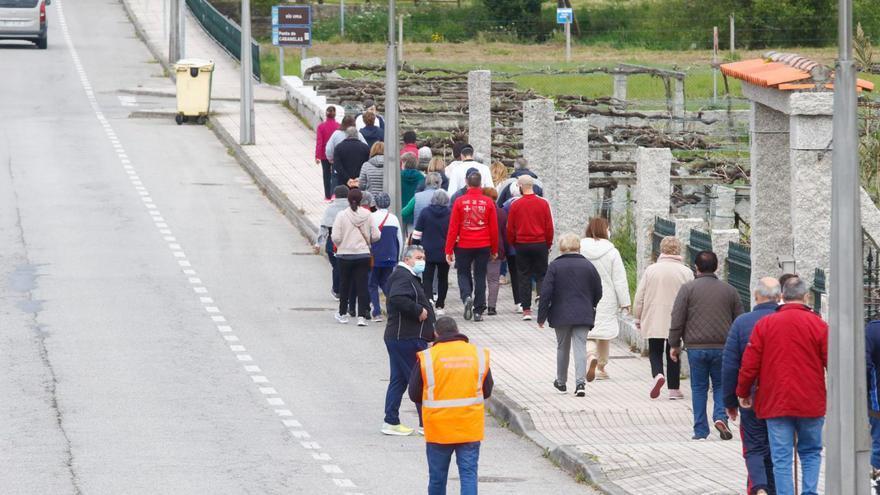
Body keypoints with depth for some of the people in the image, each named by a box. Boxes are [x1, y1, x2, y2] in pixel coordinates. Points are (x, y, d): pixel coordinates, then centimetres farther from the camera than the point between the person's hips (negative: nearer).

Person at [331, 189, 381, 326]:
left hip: (345, 254, 0)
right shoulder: (367, 215, -6)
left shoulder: (342, 215, -11)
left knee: (345, 284, 15)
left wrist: (340, 245, 9)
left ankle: (343, 314, 26)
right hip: (363, 255, 1)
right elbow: (376, 236, -3)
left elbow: (336, 237, -12)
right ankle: (362, 316, -6)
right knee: (362, 285, 2)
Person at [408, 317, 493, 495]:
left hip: (438, 428, -1)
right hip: (470, 428, 1)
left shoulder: (427, 357, -6)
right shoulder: (479, 355, 1)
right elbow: (487, 392, 11)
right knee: (469, 474, 1)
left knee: (437, 476, 12)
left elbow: (414, 395, 1)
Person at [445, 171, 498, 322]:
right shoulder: (488, 203, -3)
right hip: (483, 246, 1)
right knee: (480, 277, 10)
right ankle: (478, 311, 9)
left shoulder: (460, 202, -6)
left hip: (463, 246, -1)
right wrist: (494, 250, 12)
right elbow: (494, 228, 1)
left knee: (463, 273, 15)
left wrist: (449, 250, 1)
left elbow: (453, 228, -5)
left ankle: (467, 297, -13)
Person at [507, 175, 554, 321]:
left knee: (524, 277, 6)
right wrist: (548, 244, 12)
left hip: (522, 245, 0)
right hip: (540, 244, 0)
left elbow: (510, 228, 0)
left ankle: (526, 310, 3)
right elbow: (549, 227, 0)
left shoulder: (515, 205, -6)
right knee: (541, 276, 7)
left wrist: (513, 243, 15)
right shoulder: (543, 204, -4)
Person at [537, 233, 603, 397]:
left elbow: (546, 293, -8)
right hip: (583, 315, 1)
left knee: (562, 348, 15)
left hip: (561, 315, -1)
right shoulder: (588, 266, 2)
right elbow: (598, 292, 9)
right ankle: (580, 382, -19)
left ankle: (561, 382, 28)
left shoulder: (554, 266, -6)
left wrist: (541, 316, 0)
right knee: (580, 347, -3)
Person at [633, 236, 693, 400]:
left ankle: (657, 374, -16)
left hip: (653, 322, 0)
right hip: (676, 322, 0)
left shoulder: (651, 270, -3)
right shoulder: (686, 272, -4)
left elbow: (639, 297, 0)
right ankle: (673, 389, 11)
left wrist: (638, 318, 11)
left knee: (655, 351, 12)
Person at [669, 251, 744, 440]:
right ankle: (720, 416, -8)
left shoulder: (688, 289, -2)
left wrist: (674, 344, 6)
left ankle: (700, 430, 8)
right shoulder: (729, 290, 7)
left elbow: (677, 320, -4)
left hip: (696, 347, -1)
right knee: (721, 384, 15)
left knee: (699, 387, 7)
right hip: (723, 347, 1)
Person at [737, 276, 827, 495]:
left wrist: (743, 393, 14)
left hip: (775, 403, 0)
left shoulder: (765, 324, 0)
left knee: (781, 458, 2)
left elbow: (749, 364, 0)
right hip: (811, 403, 0)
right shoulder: (818, 325, -3)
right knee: (811, 452, 16)